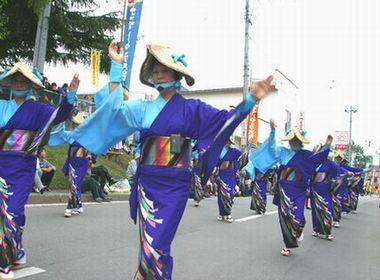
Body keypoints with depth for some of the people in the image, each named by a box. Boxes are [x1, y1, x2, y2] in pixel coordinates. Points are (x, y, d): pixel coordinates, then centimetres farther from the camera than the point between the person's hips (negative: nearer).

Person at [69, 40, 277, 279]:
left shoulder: (190, 108, 2)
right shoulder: (145, 108, 12)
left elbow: (224, 119, -8)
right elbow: (115, 107, 0)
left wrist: (252, 99, -23)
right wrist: (117, 65, -1)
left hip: (173, 186, -3)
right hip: (147, 183, 4)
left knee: (156, 246, -4)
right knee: (147, 244, 8)